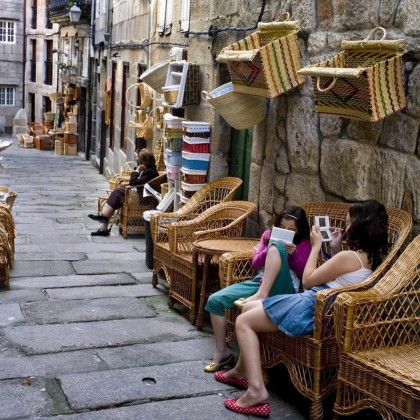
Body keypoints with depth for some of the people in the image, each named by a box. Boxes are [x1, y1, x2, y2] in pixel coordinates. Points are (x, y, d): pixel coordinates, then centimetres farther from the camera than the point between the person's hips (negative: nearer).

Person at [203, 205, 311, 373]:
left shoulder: (303, 244, 9)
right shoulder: (268, 234, 17)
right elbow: (255, 263, 10)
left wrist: (293, 254, -15)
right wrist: (269, 250, -8)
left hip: (283, 288, -4)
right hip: (260, 282, 4)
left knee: (277, 247, -31)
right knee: (214, 300, -13)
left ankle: (260, 296, -36)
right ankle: (222, 351, -4)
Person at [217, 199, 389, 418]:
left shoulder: (350, 256, -21)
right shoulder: (369, 257, 6)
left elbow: (307, 280, -13)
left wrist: (316, 246, -3)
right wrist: (335, 248, 10)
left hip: (311, 309, -10)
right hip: (319, 307, 10)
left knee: (243, 322, -4)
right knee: (248, 308, 20)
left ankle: (256, 390, -12)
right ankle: (242, 371, 31)